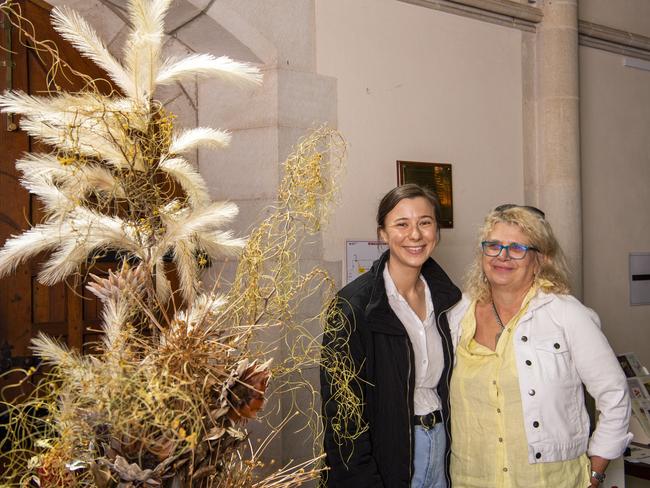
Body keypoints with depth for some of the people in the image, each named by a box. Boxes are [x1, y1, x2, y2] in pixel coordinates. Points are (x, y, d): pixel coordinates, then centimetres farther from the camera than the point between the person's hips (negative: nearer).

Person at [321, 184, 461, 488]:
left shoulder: (444, 295, 1)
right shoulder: (354, 306, -18)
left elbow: (444, 381, 11)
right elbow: (342, 411, -17)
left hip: (441, 448, 5)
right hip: (385, 458, -5)